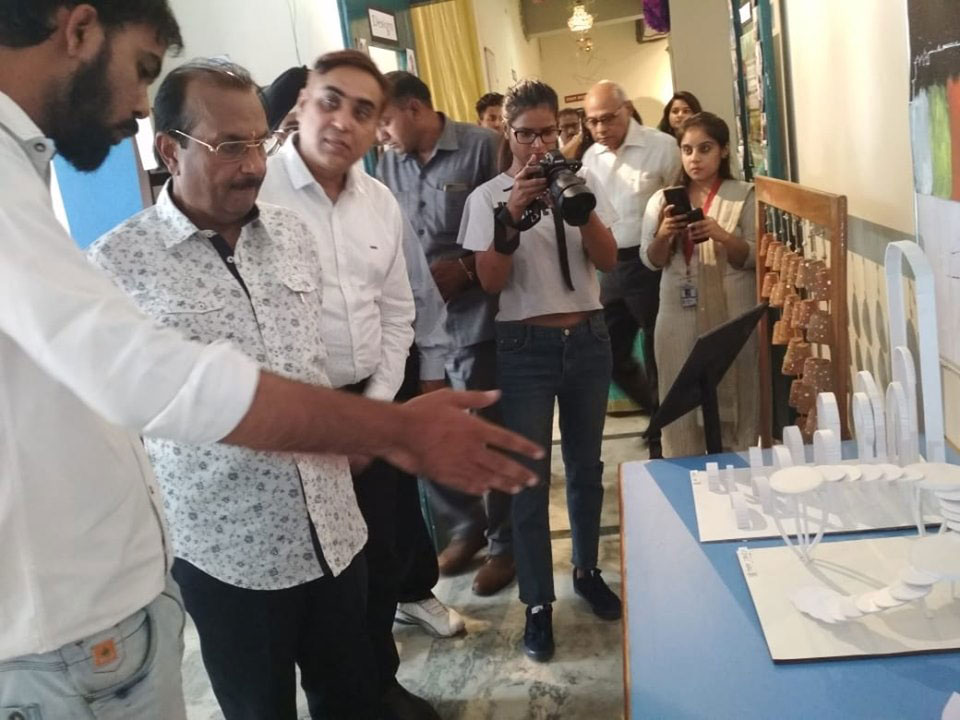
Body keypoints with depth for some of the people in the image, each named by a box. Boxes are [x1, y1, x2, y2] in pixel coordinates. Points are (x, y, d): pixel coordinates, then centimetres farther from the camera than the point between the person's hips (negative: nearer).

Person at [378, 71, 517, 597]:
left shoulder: (482, 147, -5)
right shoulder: (388, 162, 10)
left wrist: (466, 267, -15)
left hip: (473, 317, -5)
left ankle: (504, 542, 27)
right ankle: (464, 525, 35)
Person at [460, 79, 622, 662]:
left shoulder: (583, 181, 4)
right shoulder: (488, 197, -3)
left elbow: (609, 261, -5)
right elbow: (491, 282, -11)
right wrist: (511, 217, -25)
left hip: (589, 339, 3)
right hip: (526, 347, -2)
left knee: (586, 465, 15)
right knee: (531, 475, 1)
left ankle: (587, 571, 35)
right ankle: (538, 603, 13)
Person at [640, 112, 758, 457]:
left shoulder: (743, 195, 1)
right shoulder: (662, 199, 7)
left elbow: (755, 258, -3)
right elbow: (651, 261, 6)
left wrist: (722, 236, -20)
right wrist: (663, 236, -14)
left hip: (732, 314, -1)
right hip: (678, 315, 2)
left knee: (732, 400, 4)